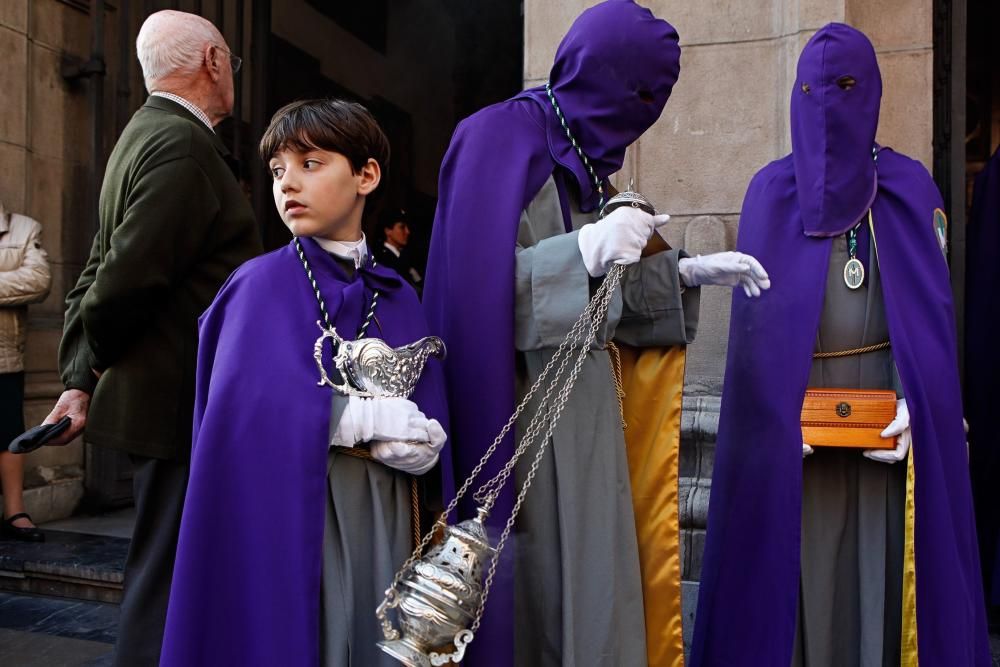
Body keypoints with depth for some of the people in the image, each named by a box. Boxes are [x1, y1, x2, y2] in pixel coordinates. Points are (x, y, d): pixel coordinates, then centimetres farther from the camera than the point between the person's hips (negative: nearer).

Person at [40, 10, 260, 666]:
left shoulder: (147, 134, 15)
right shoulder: (183, 144, -15)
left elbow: (97, 274, 14)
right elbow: (125, 280, -21)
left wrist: (80, 379, 11)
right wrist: (91, 373, -3)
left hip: (167, 401, 10)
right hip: (182, 408, -10)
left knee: (165, 575, 21)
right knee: (166, 584, 1)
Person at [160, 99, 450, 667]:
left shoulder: (399, 297, 6)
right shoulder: (264, 283, -4)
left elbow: (428, 444, 1)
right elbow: (259, 416, -19)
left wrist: (330, 416, -14)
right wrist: (379, 415, -13)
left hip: (382, 519, 4)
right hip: (288, 517, -3)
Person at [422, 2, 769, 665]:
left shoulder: (583, 150, 15)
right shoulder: (501, 136, -9)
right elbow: (476, 284, -19)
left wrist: (684, 272, 12)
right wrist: (584, 251, -27)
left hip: (586, 412, 8)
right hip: (529, 417, -8)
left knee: (596, 585, 12)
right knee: (544, 594, 1)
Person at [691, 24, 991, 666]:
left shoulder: (910, 186, 5)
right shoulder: (771, 191, 3)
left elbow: (934, 307, 1)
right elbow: (755, 314, -1)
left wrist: (914, 405, -13)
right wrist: (774, 414, -12)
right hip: (796, 414, 0)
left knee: (881, 567, 5)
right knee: (803, 568, 4)